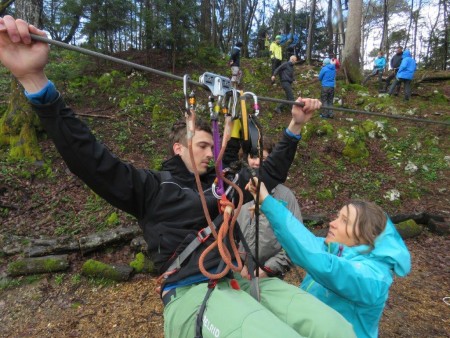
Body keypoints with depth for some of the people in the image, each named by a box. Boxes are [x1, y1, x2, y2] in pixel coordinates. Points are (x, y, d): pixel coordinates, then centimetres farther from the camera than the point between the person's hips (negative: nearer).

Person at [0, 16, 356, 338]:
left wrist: (295, 126, 27)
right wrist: (34, 80, -14)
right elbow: (91, 160, -5)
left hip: (244, 280, 6)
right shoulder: (151, 185, 7)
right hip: (193, 292, -5)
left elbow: (272, 172, 33)